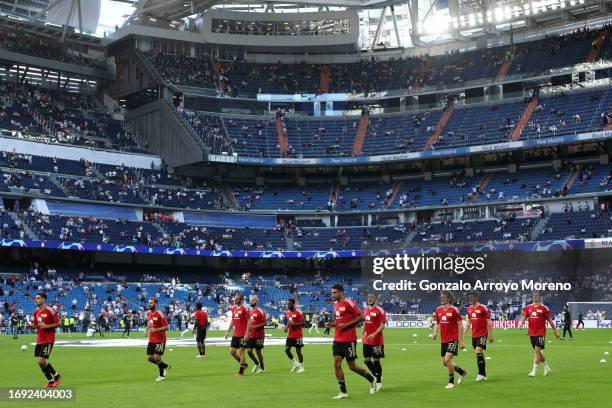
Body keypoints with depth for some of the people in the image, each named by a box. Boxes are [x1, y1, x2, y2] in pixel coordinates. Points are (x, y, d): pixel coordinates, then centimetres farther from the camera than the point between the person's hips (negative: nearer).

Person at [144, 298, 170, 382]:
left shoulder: (160, 314, -16)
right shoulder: (148, 313, 7)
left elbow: (167, 327, -17)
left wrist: (156, 330, -26)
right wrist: (147, 329, 7)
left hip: (160, 340, -7)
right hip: (151, 340, 7)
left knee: (156, 357, -9)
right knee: (149, 358, 4)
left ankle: (162, 375, 12)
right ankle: (165, 366, 26)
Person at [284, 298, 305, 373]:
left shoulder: (298, 313, -13)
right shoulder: (288, 313, 9)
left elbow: (302, 323, -15)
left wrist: (294, 324, -25)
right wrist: (286, 327, 4)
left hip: (298, 336, -7)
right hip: (290, 335, 7)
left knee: (298, 351, 0)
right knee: (287, 349, 0)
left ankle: (301, 367, 14)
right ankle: (295, 364, 17)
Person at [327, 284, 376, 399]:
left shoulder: (349, 302, -13)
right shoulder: (335, 304, 11)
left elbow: (361, 317, -14)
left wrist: (346, 325, -19)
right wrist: (332, 324, 5)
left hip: (349, 340, -7)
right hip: (338, 339, 7)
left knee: (352, 366, 1)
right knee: (337, 363, -4)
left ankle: (372, 379, 25)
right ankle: (343, 392, 3)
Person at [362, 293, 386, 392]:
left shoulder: (380, 311, -12)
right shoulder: (365, 309, 10)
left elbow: (382, 326, -15)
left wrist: (374, 334, -25)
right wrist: (363, 333, 11)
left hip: (376, 340, -7)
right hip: (367, 340, 7)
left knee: (376, 360, -1)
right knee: (366, 359, 9)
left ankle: (378, 382, 12)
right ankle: (376, 376, 30)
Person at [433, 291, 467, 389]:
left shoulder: (454, 310, -11)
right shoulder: (438, 310, 6)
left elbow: (460, 325, -9)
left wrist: (461, 341, -12)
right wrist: (435, 333, -1)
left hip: (453, 339, -7)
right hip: (443, 340, 7)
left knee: (447, 359, -16)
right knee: (444, 362, 10)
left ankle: (451, 382, 1)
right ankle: (462, 372, 34)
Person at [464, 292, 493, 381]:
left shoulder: (483, 308, -10)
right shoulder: (469, 309, 10)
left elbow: (489, 322, -8)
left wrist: (490, 335, -9)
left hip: (482, 334, -7)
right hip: (474, 335, 7)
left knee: (478, 351, -18)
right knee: (478, 354, 10)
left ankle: (481, 374, -11)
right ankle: (483, 374, 19)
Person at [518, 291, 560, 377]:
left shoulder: (544, 308, -4)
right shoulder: (528, 307, 8)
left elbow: (550, 320, 1)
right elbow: (524, 317, 4)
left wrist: (555, 331, 4)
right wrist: (521, 324, -17)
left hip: (540, 333, -5)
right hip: (531, 333, 5)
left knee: (537, 351, -11)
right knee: (538, 352, 14)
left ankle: (534, 371, -9)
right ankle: (547, 368, 32)